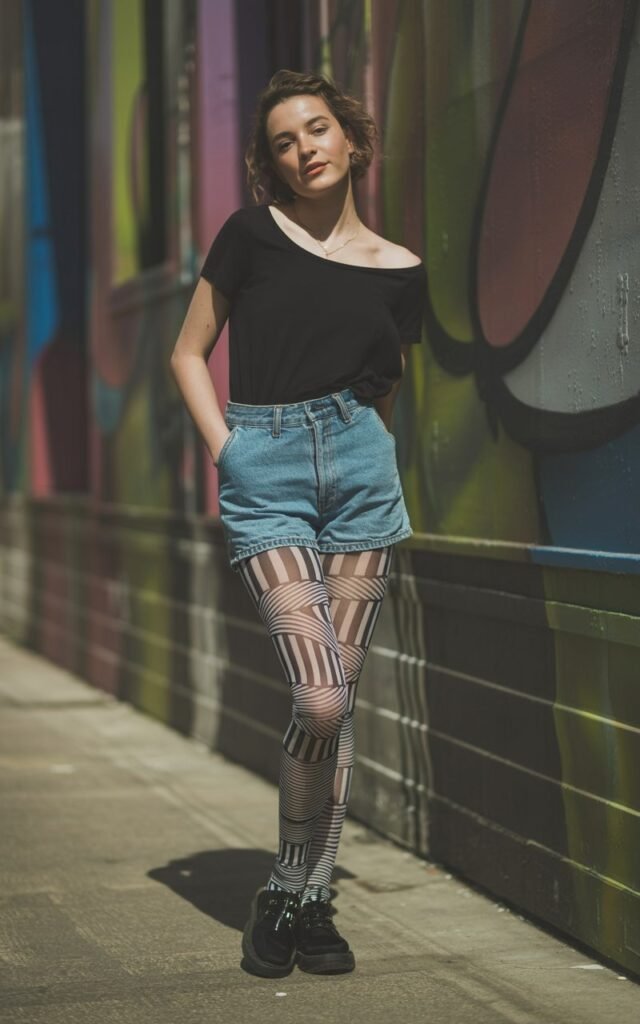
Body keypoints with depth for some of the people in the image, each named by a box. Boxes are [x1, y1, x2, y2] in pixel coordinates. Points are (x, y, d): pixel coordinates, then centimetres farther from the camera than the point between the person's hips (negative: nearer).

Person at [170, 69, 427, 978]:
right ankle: (282, 895, 6)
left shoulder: (399, 272, 9)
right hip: (265, 469, -3)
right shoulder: (251, 236, 2)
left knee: (341, 700, 2)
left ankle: (313, 901, 14)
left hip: (361, 466, 3)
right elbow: (189, 355, 6)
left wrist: (359, 451, 9)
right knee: (320, 699, -14)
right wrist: (224, 448, -4)